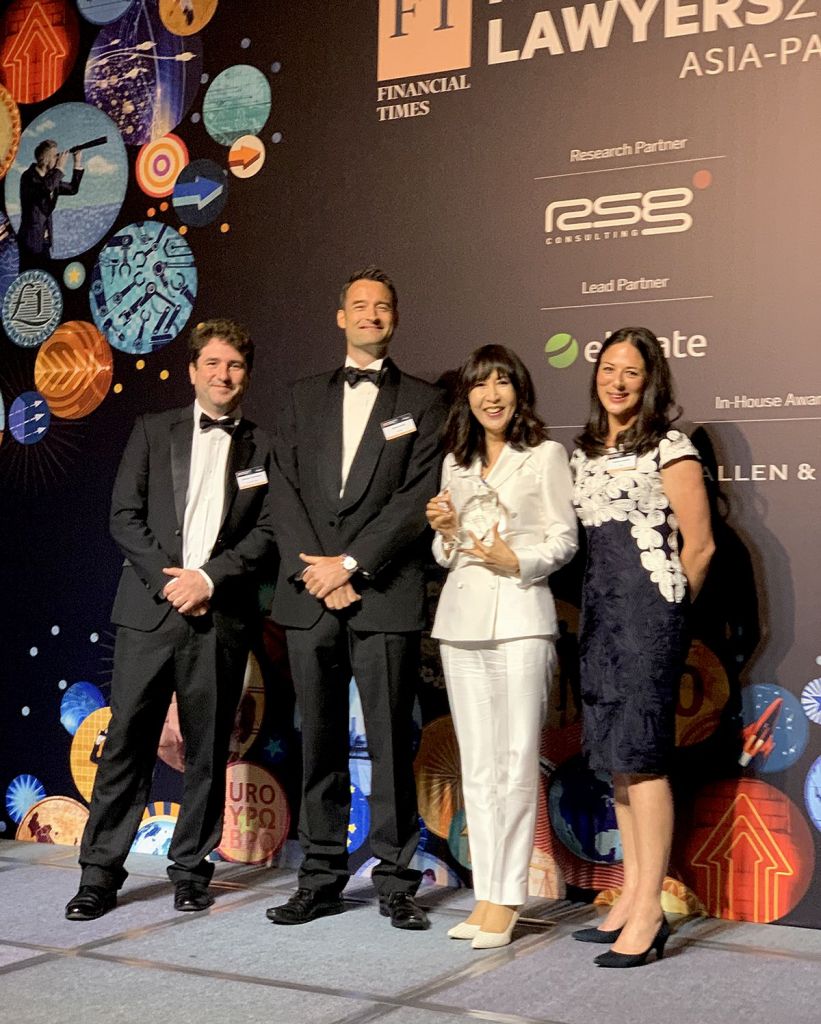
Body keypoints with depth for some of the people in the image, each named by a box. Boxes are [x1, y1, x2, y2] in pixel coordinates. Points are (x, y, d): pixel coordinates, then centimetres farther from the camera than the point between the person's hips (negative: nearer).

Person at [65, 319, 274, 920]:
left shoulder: (264, 448, 9)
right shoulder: (153, 432, 11)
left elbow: (268, 532, 1)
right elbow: (125, 515, 4)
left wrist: (208, 578, -11)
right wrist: (168, 579, -8)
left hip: (222, 616, 0)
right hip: (149, 607, 0)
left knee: (208, 749, 6)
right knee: (126, 742, -1)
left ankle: (192, 868, 18)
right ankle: (100, 873, 6)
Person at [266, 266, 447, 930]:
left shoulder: (422, 402, 7)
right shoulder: (306, 397, 17)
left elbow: (418, 498, -4)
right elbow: (284, 489, 7)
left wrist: (350, 563, -12)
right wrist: (314, 571, -7)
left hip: (385, 596, -3)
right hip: (309, 596, 3)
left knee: (391, 743, -1)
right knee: (320, 741, 8)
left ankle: (396, 882, 8)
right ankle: (322, 880, 16)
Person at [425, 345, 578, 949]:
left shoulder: (545, 455, 2)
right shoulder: (456, 463, 17)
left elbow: (565, 539, -1)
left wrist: (517, 561, -16)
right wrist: (446, 532, 0)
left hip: (520, 617, -5)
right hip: (462, 618, 5)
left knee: (516, 763, -5)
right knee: (477, 766, 7)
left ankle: (507, 900, 1)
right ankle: (487, 894, 14)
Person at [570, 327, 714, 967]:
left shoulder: (670, 448, -4)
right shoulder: (584, 453, 16)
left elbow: (699, 545, -4)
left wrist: (668, 611, 3)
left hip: (649, 609, -7)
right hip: (598, 612, 7)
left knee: (639, 753, -10)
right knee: (616, 756, 8)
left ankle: (649, 910, -5)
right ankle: (631, 897, 16)